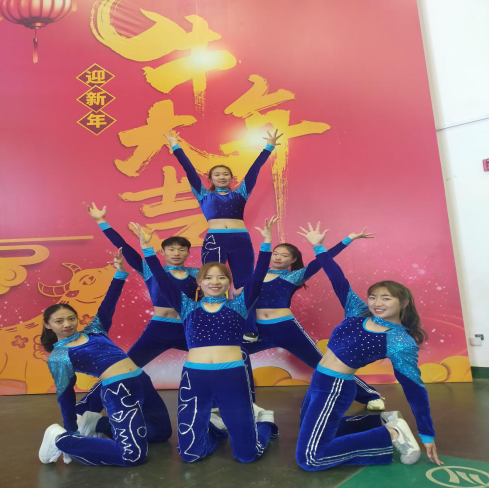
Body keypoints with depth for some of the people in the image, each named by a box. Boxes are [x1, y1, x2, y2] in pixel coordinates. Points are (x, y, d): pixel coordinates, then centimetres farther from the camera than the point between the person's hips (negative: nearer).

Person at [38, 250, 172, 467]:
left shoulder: (93, 331, 14)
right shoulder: (57, 357, 2)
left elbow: (107, 306, 9)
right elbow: (65, 394, 5)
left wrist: (120, 272, 0)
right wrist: (71, 429, 10)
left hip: (141, 381, 7)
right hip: (117, 391, -7)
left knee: (162, 431, 18)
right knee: (133, 454, -17)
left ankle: (97, 424, 23)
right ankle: (61, 440, -1)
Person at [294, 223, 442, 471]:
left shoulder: (401, 343, -14)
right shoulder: (359, 313, 1)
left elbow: (415, 389, -9)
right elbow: (339, 282, 2)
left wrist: (428, 435, -4)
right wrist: (319, 247, 1)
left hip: (334, 389, -7)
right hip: (319, 383, 8)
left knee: (309, 457, -9)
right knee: (313, 433, 25)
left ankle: (391, 434, -1)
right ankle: (384, 422, 23)